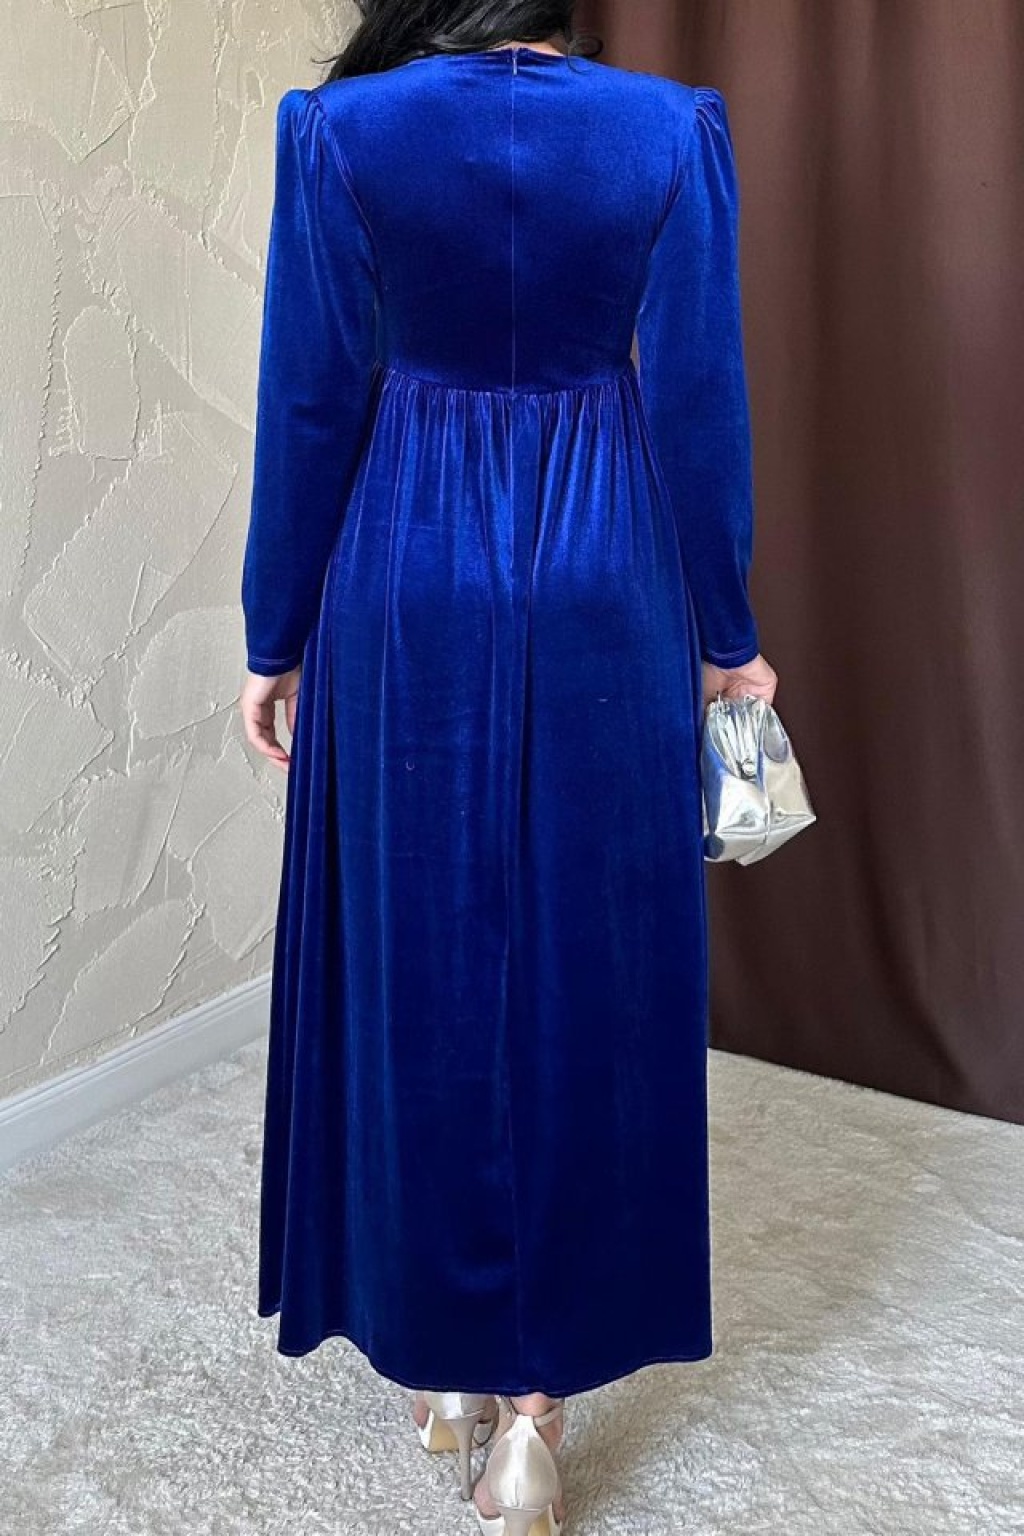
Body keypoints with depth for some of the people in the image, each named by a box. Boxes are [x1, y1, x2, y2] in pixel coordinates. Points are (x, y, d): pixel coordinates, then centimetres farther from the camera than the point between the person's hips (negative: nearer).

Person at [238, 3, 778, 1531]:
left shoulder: (338, 131, -1)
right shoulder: (675, 129, 1)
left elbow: (310, 408, -1)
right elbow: (699, 403, 0)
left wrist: (278, 636, 8)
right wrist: (725, 634, 9)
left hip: (409, 598, 0)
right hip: (605, 597, 1)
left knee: (420, 955, 11)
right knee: (588, 963, 8)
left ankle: (444, 1353, 27)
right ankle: (537, 1391, 14)